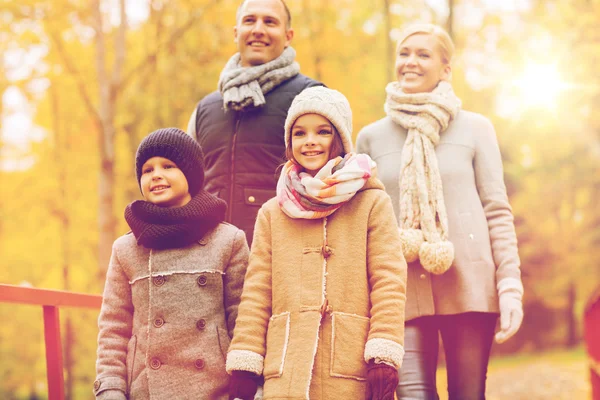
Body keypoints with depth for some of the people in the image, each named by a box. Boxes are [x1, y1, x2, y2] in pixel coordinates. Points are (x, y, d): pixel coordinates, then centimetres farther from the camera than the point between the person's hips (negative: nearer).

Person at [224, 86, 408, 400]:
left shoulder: (372, 203, 8)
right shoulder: (272, 213, 16)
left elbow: (389, 282, 1)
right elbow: (256, 293, 12)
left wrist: (383, 359, -10)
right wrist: (243, 366, 3)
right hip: (286, 374, 2)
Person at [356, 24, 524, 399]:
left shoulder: (475, 128, 7)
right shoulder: (372, 137, 12)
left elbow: (498, 211, 4)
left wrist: (510, 286, -5)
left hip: (469, 283, 0)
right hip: (403, 285, 1)